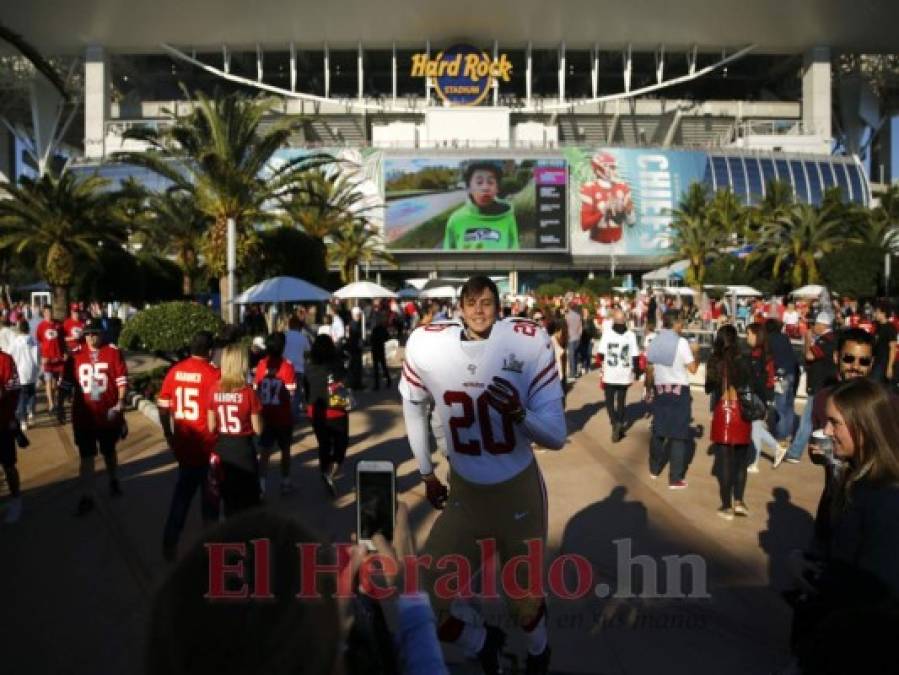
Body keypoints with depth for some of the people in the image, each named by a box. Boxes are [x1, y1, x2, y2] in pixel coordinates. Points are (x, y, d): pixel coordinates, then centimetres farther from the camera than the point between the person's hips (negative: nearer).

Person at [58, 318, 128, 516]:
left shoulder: (113, 352, -7)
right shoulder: (75, 354, 0)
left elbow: (122, 380, -8)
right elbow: (66, 382, 6)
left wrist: (120, 403, -17)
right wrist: (60, 405, 0)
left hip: (109, 414, -1)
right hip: (83, 415, 1)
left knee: (109, 452, 19)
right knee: (86, 457, 2)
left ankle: (113, 481, 43)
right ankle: (87, 497, 8)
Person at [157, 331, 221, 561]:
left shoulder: (174, 371, -1)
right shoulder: (213, 374, -17)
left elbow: (162, 406, 5)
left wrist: (169, 436, 16)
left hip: (183, 444, 5)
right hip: (207, 445, -4)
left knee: (183, 489, 21)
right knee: (209, 493, 15)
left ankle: (170, 541, 21)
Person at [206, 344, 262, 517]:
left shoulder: (214, 391, -5)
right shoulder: (248, 392, -16)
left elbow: (211, 427, 1)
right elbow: (258, 430, -10)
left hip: (222, 448, 4)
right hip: (243, 449, -4)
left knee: (228, 499, 18)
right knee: (248, 502, 10)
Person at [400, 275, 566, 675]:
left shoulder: (527, 343, -17)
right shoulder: (426, 345, -12)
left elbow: (556, 436, -13)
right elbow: (413, 408, 9)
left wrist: (518, 413, -34)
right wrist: (426, 472, 15)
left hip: (518, 492, -2)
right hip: (462, 493, 2)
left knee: (525, 600, 13)